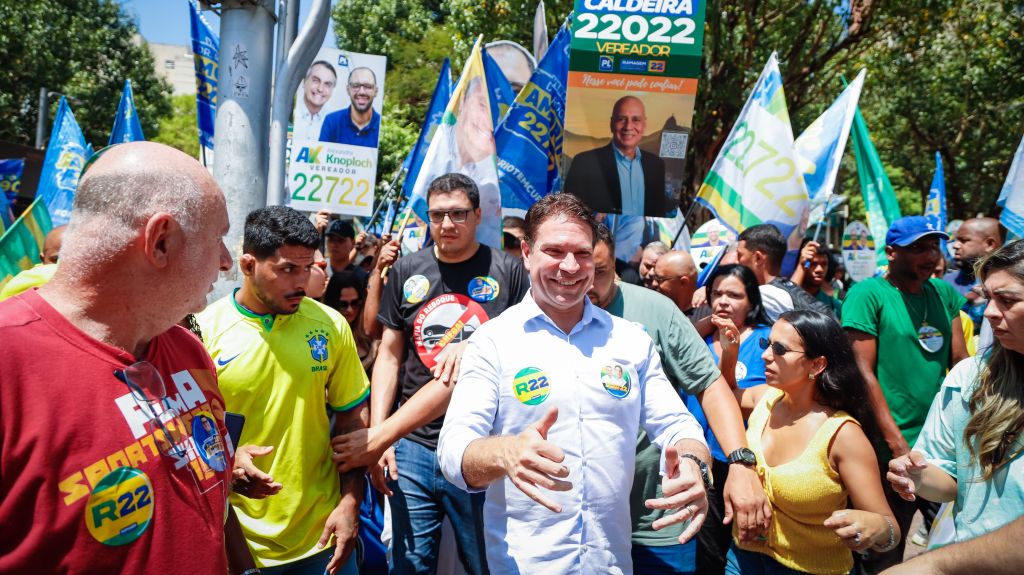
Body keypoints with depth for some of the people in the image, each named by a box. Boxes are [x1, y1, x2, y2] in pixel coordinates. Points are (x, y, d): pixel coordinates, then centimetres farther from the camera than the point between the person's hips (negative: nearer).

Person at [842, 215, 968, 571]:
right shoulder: (867, 294, -11)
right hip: (893, 451, -6)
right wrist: (897, 443, -17)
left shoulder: (945, 293, 8)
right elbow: (863, 372, -15)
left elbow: (961, 363, 9)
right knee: (885, 557, 7)